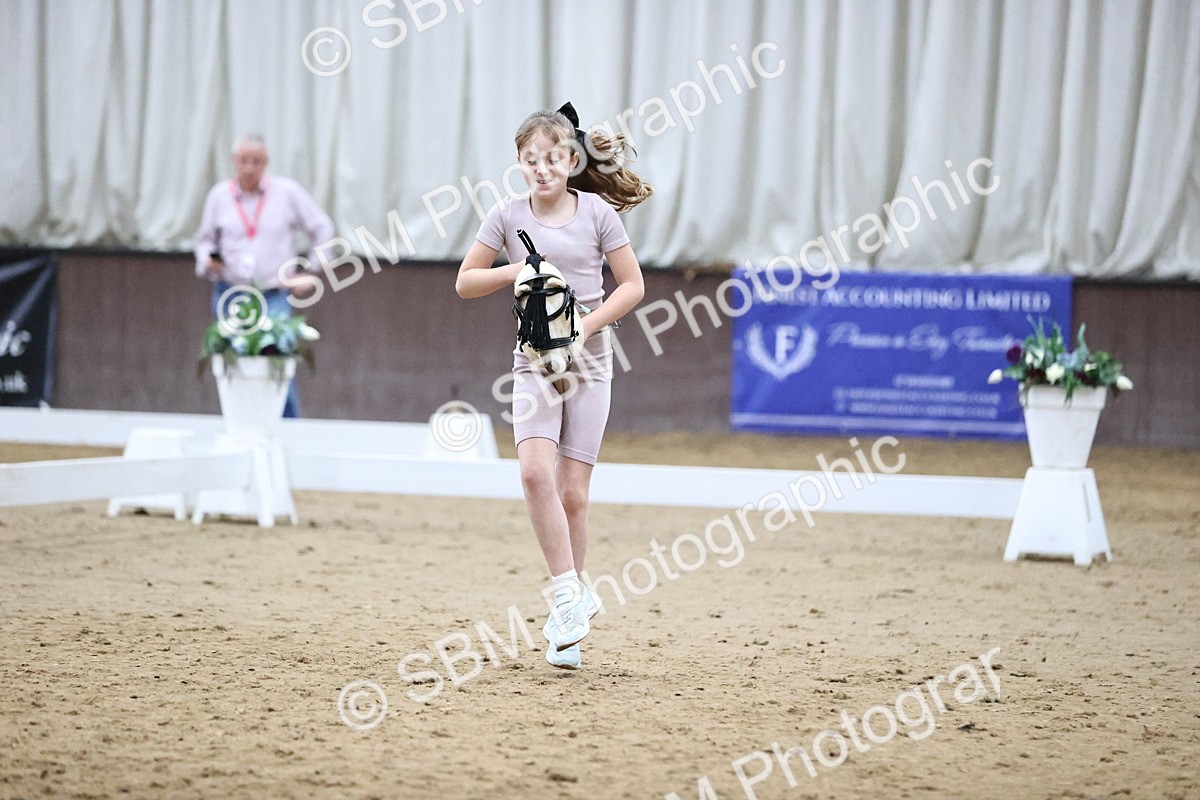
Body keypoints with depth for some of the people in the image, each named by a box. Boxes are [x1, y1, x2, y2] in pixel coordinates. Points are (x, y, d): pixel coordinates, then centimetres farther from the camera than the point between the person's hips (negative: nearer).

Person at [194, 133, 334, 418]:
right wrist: (207, 261, -3)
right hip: (230, 295, 2)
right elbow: (205, 239, 19)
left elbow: (322, 230, 10)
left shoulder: (287, 192, 1)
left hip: (274, 295, -2)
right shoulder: (220, 195, 6)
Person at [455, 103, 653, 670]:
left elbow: (632, 284, 1)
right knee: (536, 470, -21)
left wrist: (585, 325, -12)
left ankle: (572, 595, 17)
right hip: (534, 359, 1)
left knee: (572, 492, 0)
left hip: (588, 359, -1)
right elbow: (465, 282, 6)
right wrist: (515, 271, -11)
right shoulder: (508, 216, 0)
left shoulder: (598, 212, -3)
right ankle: (568, 598, -14)